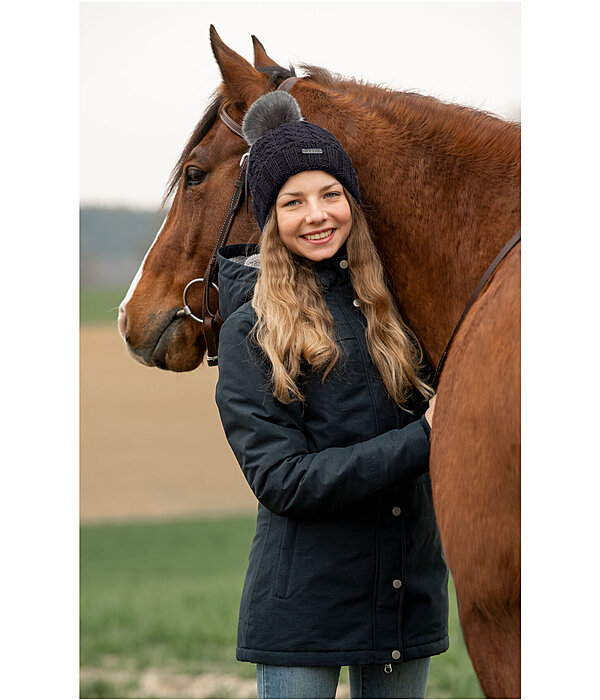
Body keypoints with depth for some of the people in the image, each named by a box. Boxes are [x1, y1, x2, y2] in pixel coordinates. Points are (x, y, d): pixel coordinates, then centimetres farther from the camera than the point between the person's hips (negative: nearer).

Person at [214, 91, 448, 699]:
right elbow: (282, 481, -15)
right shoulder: (250, 333, -7)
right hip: (305, 602, -4)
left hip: (410, 596, 5)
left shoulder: (391, 304, 7)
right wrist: (422, 440, -19)